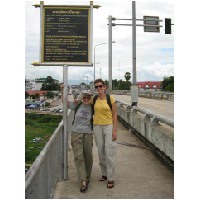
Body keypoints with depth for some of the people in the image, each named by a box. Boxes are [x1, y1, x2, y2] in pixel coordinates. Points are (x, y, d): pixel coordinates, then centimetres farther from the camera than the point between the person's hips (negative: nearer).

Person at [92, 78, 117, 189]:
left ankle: (110, 178, 4)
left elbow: (114, 115, -5)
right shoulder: (94, 99, 4)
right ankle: (104, 173, 28)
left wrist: (114, 130, -11)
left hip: (109, 126, -4)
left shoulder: (111, 98, -6)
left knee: (110, 152, -5)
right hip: (97, 127, 4)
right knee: (101, 152, 12)